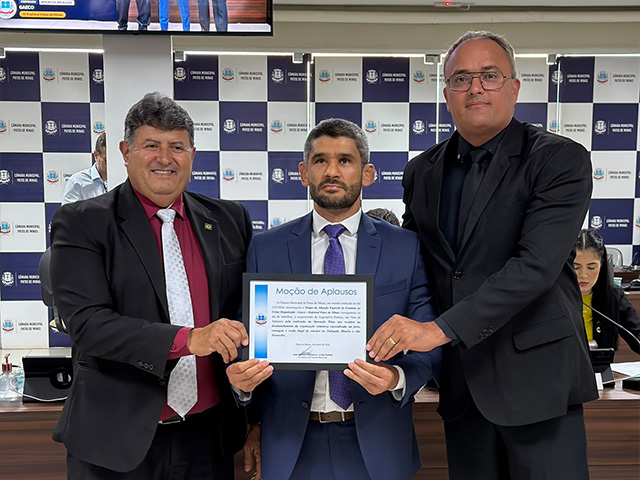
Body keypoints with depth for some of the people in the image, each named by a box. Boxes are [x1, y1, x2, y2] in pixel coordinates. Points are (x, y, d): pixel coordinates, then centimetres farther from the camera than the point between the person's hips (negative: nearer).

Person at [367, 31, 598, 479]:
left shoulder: (560, 159, -8)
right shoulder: (422, 171, 8)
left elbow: (537, 265, -21)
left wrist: (442, 329, -26)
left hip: (536, 374, -4)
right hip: (460, 378, 5)